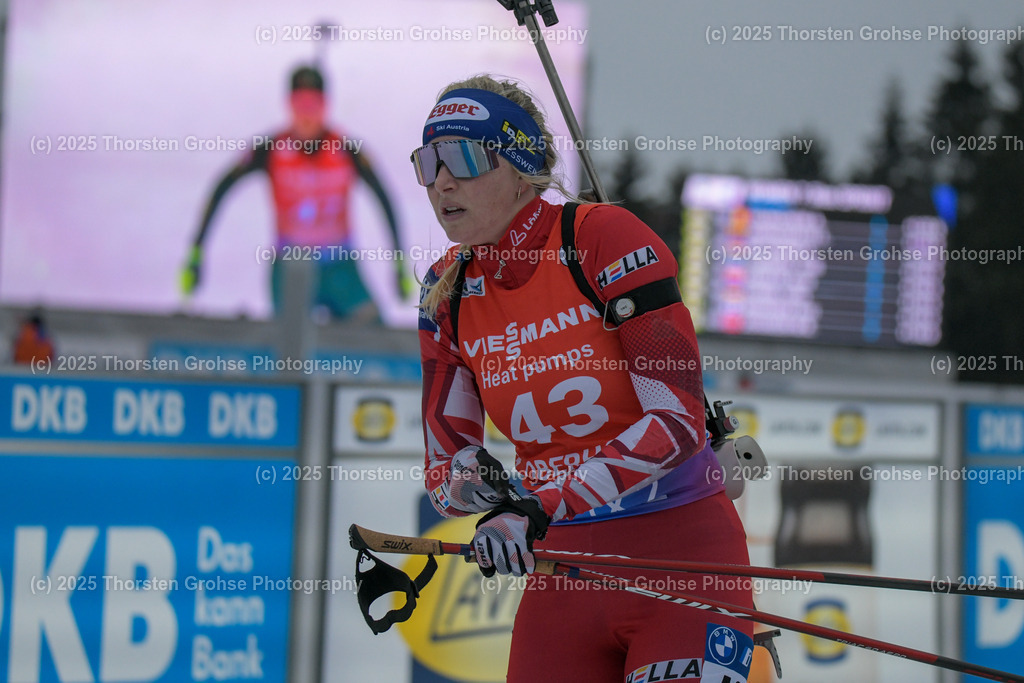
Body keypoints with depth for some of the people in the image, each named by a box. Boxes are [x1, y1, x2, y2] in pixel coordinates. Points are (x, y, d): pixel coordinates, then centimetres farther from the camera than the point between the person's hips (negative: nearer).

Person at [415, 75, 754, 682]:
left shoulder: (604, 238, -13)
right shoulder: (447, 295, 4)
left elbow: (679, 419, -20)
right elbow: (444, 471, 7)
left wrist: (542, 506, -28)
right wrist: (468, 486, -18)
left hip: (682, 562, -5)